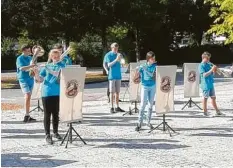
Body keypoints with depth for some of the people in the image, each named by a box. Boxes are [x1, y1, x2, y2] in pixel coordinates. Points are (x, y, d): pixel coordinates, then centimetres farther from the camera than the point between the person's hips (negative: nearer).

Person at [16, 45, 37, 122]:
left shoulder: (30, 58, 14)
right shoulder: (20, 58, -6)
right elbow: (22, 68, -21)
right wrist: (30, 66, -34)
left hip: (30, 79, 7)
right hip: (23, 79, -7)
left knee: (29, 97, 9)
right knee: (27, 96, -18)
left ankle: (28, 116, 15)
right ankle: (26, 115, -18)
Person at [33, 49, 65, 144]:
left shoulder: (62, 65, 5)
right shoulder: (47, 66, 8)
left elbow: (59, 74, -15)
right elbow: (39, 80, 4)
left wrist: (49, 70, -24)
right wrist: (36, 72, -15)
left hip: (58, 93, 0)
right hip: (47, 93, 0)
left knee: (56, 114, 11)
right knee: (47, 114, -1)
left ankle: (55, 132, 25)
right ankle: (47, 135, 3)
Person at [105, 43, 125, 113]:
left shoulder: (118, 54, 10)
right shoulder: (108, 55, -3)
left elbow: (119, 63, 12)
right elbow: (109, 65, -12)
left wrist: (119, 59, -8)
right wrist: (116, 60, -23)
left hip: (118, 75, 5)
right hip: (112, 76, -5)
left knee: (117, 92, 7)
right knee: (112, 92, -2)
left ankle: (117, 107, 13)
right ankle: (112, 108, 2)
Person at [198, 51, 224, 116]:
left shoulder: (209, 64, 12)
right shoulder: (201, 65, -9)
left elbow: (212, 74, 16)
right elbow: (204, 75, -21)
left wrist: (214, 71, -4)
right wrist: (211, 70, -24)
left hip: (211, 84, 7)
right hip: (205, 85, -7)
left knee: (213, 98, 11)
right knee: (205, 98, 1)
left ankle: (217, 111, 16)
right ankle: (205, 112, 9)